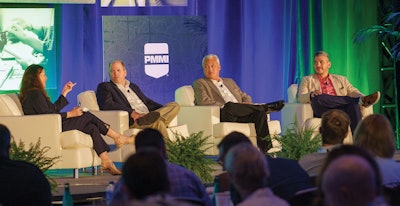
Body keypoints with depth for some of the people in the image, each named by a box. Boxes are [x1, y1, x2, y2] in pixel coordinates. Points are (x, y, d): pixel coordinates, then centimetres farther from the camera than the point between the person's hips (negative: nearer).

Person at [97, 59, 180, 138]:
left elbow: (146, 101, 33)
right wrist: (131, 113, -21)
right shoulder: (104, 87, 8)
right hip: (131, 121, -8)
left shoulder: (133, 86, 31)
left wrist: (165, 109, 14)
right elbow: (107, 105, -10)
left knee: (175, 105, -11)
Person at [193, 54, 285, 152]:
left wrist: (245, 106, 4)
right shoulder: (200, 83, 15)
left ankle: (264, 149, -39)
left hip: (240, 114, 5)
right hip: (222, 115, -5)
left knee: (260, 113, -27)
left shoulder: (229, 81, 32)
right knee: (230, 105, -39)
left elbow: (246, 97, 29)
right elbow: (203, 101, -4)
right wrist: (224, 106, -13)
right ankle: (265, 107, -35)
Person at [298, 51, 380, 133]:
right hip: (322, 112, -1)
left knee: (353, 104, -32)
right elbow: (301, 97, 5)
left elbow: (353, 92, 14)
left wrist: (362, 97, -11)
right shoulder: (307, 80, 21)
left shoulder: (341, 79, 27)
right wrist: (311, 95, -19)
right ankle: (360, 100, -29)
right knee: (318, 98, -35)